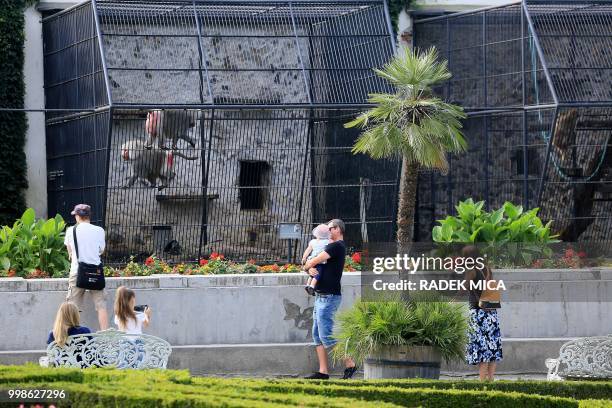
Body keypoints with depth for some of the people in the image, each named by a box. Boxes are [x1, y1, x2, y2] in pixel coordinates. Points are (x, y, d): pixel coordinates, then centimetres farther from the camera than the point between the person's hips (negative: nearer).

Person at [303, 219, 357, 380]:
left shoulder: (336, 246, -13)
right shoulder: (332, 247, 19)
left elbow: (314, 261, -18)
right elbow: (313, 264, 16)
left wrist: (307, 265, 3)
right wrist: (311, 270, -6)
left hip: (329, 297, -10)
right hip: (321, 297, 10)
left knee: (326, 335, -12)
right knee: (317, 335, 8)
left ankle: (350, 364, -6)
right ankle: (323, 371, 8)